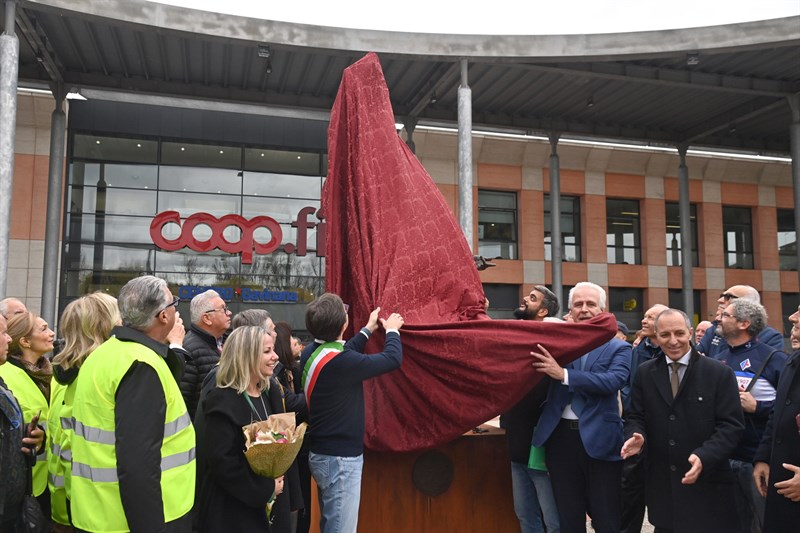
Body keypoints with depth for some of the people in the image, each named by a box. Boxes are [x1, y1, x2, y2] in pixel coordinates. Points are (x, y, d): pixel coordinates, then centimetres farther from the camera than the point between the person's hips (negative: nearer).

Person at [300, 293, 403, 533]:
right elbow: (392, 358, -17)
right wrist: (392, 330, 3)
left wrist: (368, 329, 28)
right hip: (340, 459, -9)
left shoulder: (310, 353, -1)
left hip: (321, 453, 9)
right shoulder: (339, 363, -27)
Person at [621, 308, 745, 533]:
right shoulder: (645, 373, 5)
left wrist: (704, 456, -22)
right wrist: (637, 435, -14)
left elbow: (731, 424, -8)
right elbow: (635, 416, 8)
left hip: (707, 484, -2)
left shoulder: (720, 373, -4)